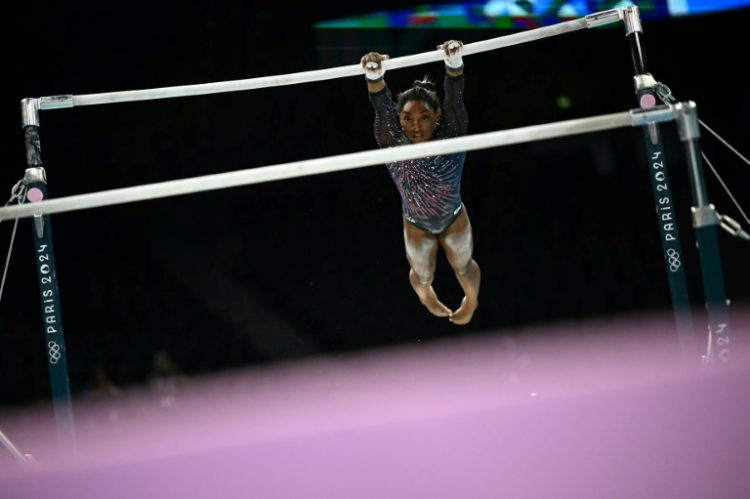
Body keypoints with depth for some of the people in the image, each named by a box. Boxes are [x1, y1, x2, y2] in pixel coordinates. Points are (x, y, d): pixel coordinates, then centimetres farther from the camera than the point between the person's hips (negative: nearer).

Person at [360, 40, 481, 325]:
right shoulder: (393, 144, -32)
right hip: (416, 226, 0)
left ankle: (471, 300, 62)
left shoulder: (451, 137, -32)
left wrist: (454, 64, -69)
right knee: (422, 275, 27)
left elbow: (454, 99, -50)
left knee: (463, 267, 27)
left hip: (454, 220, 0)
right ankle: (426, 296, 64)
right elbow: (382, 109, -51)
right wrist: (374, 77, -72)